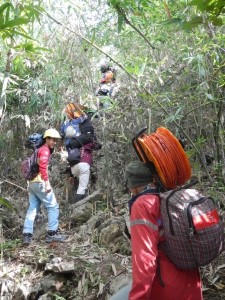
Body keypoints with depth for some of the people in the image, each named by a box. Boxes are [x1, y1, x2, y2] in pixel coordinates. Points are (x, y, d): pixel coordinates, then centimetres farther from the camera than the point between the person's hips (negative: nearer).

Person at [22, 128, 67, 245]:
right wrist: (47, 183, -24)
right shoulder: (45, 150, -7)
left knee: (32, 208, 9)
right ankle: (52, 233, -1)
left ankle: (27, 235, 6)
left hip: (31, 182, 9)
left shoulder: (39, 150, 23)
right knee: (53, 206, -1)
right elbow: (43, 167, -21)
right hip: (40, 182, -9)